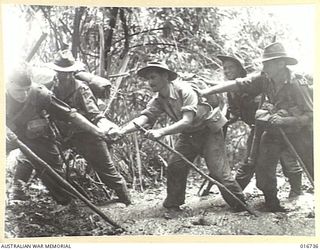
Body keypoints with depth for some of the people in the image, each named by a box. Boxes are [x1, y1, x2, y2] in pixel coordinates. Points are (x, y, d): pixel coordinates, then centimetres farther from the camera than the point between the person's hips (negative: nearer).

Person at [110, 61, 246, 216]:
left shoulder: (184, 90, -27)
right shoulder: (158, 101, -7)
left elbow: (187, 121, -36)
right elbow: (142, 118, -21)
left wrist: (161, 132, -49)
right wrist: (122, 130, -40)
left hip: (209, 130, -6)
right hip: (188, 134, 6)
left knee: (218, 171, -12)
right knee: (174, 166, -7)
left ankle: (241, 206, 4)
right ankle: (172, 206, 8)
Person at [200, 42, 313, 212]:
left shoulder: (298, 84, -23)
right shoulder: (264, 80, -11)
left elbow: (310, 115, -22)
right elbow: (237, 84, -12)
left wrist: (283, 120, -32)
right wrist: (210, 90, -21)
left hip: (300, 132, -4)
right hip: (273, 132, 4)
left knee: (312, 169, -3)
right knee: (263, 167, -1)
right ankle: (272, 205, 16)